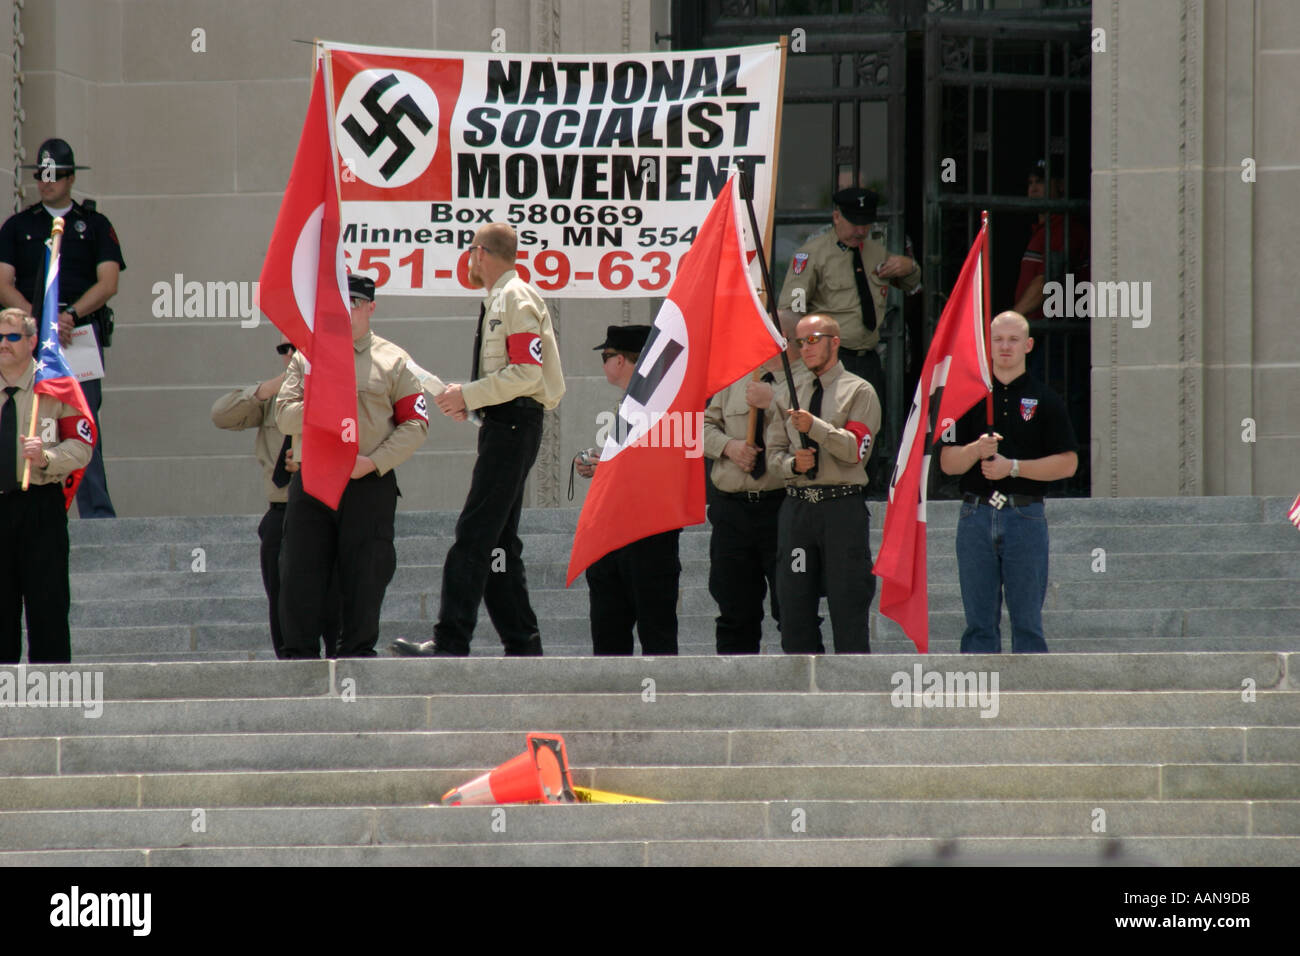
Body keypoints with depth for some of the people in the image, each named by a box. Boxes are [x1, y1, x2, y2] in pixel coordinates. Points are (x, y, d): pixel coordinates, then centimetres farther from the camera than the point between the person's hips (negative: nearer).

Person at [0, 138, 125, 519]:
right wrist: (41, 318, -11)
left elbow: (108, 283, 2)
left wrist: (71, 314, -13)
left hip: (82, 332, -2)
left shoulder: (95, 225, 12)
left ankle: (98, 516, -13)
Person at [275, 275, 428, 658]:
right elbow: (284, 418, 4)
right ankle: (299, 655, 4)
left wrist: (373, 461, -9)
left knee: (364, 576, -3)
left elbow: (415, 425, 3)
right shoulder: (306, 357, 14)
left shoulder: (394, 361, 8)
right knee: (300, 574, -2)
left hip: (369, 484, -2)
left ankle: (358, 652, 6)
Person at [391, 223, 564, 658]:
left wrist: (469, 396, -15)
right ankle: (522, 644, 12)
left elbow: (526, 373, -19)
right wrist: (466, 398, 13)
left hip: (513, 424, -11)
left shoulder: (516, 299, -10)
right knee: (497, 541, 10)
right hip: (503, 426, 11)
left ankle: (450, 642, -23)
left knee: (475, 536, -16)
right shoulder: (498, 300, 21)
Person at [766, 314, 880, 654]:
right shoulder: (787, 396, 18)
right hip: (797, 506, 5)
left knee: (848, 606, -6)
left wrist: (815, 427, -20)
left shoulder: (859, 392, 3)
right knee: (794, 610, 4)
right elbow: (773, 454, 15)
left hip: (842, 507, -5)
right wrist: (792, 463, -6)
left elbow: (856, 450, -9)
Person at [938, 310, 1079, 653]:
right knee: (979, 623, 2)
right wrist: (976, 450, -14)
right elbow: (948, 463, 7)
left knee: (1027, 622, -2)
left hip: (1025, 518, -2)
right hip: (976, 515, 2)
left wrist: (1013, 467, -10)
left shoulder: (1045, 400, 5)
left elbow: (1067, 463, -1)